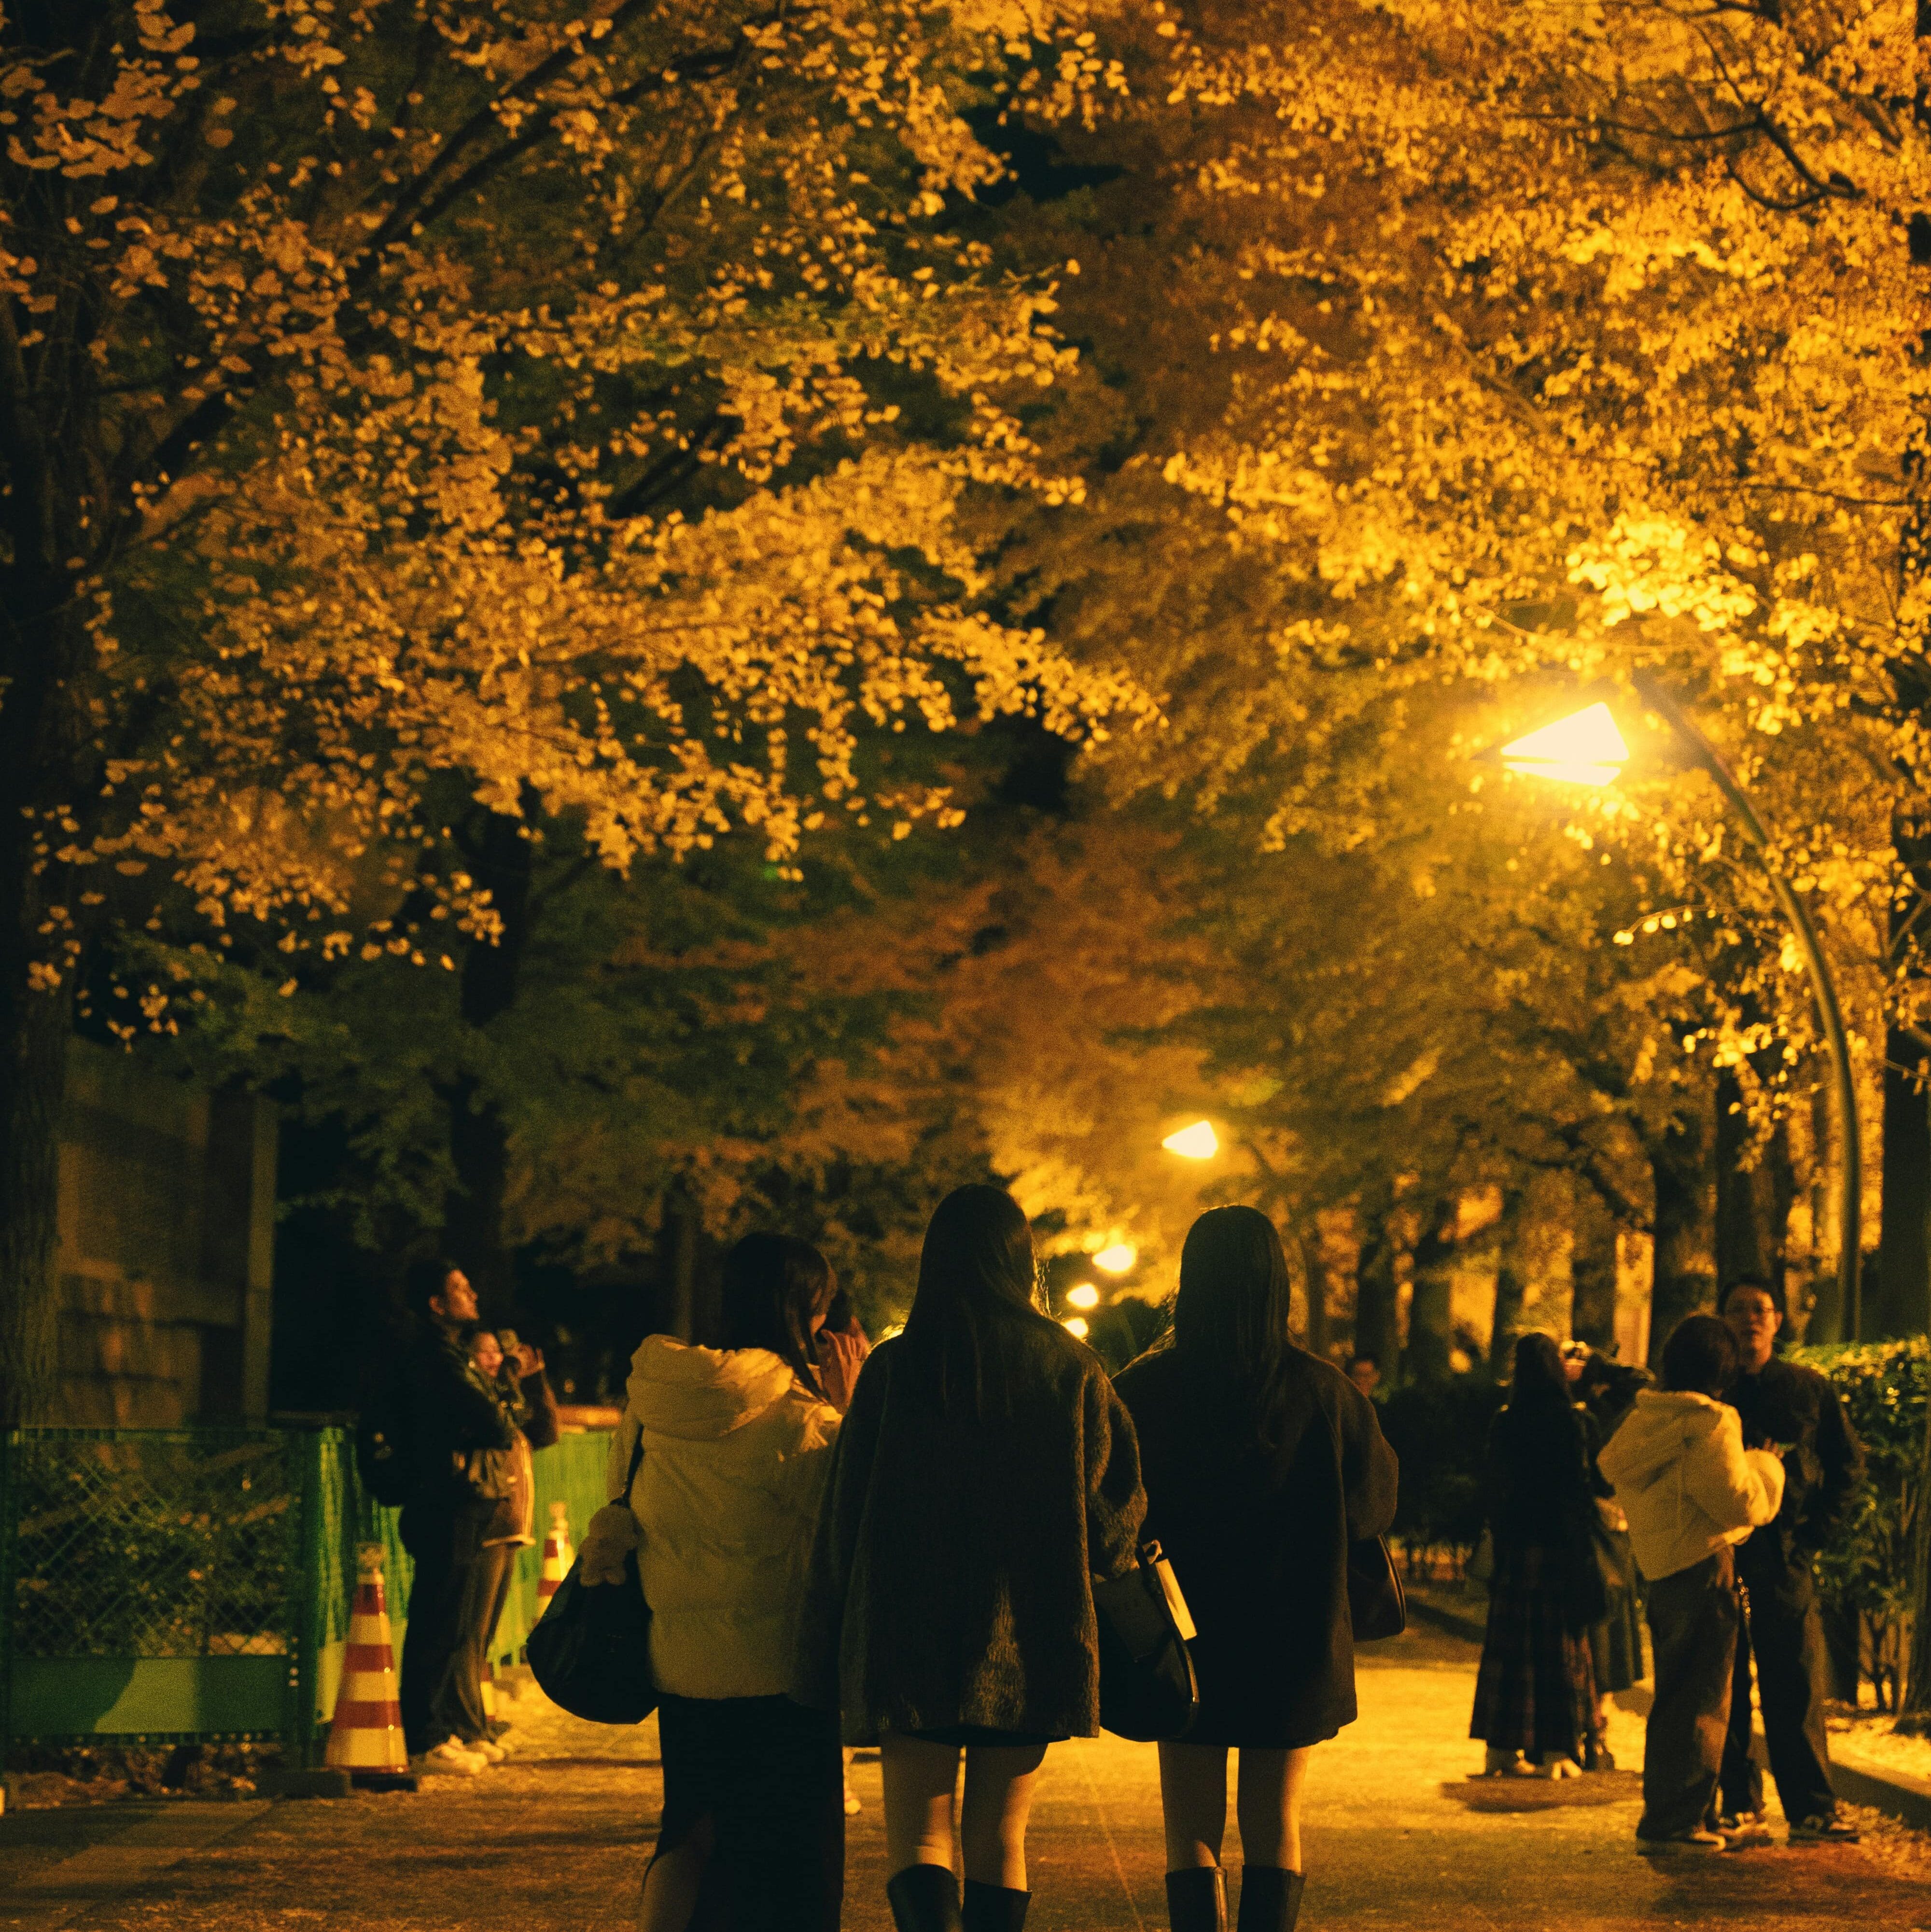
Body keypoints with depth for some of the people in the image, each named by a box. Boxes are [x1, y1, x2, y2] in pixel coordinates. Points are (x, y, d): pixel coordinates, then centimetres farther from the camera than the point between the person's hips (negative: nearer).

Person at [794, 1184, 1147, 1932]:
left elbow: (847, 1513, -1)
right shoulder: (1073, 1369, 1)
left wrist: (827, 1656, 5)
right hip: (1031, 1640, 2)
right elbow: (1115, 1508, 3)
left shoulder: (894, 1368, -2)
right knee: (998, 1838, 12)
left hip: (911, 1638, -2)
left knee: (918, 1833, -1)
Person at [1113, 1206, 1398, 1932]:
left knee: (1191, 1830, 7)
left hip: (1184, 1637, -1)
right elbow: (1375, 1501, 5)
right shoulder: (1320, 1390, -7)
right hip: (1293, 1639, 1)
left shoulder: (1145, 1388, -8)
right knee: (1274, 1823, 10)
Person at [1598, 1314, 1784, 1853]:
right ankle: (1676, 1823, -2)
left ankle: (1667, 1817, 23)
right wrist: (1765, 1471, 3)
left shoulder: (1644, 1420, 9)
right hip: (1704, 1568, -8)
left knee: (1676, 1696, 17)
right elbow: (1739, 1504, -18)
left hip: (1660, 1571, 8)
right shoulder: (1710, 1425, -15)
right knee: (1700, 1701, -2)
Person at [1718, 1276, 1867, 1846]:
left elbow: (1848, 1461, 13)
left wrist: (1817, 1531, 3)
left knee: (1798, 1684, -3)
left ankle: (1811, 1809, -1)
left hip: (1785, 1557, 0)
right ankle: (1738, 1808, 7)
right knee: (1724, 1686, 1)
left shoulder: (1808, 1390, 9)